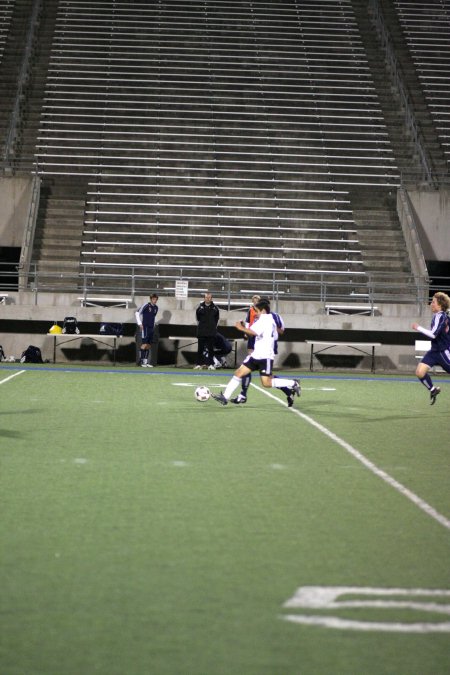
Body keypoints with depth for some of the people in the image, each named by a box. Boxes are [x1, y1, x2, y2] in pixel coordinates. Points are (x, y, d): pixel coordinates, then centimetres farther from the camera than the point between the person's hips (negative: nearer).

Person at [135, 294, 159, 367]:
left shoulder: (156, 307, 12)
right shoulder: (146, 305, -8)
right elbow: (137, 313, -7)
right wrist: (139, 324, -11)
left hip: (151, 328, 7)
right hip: (145, 327, -7)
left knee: (149, 345, 7)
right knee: (144, 344, -12)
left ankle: (146, 362, 10)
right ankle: (141, 361, -9)